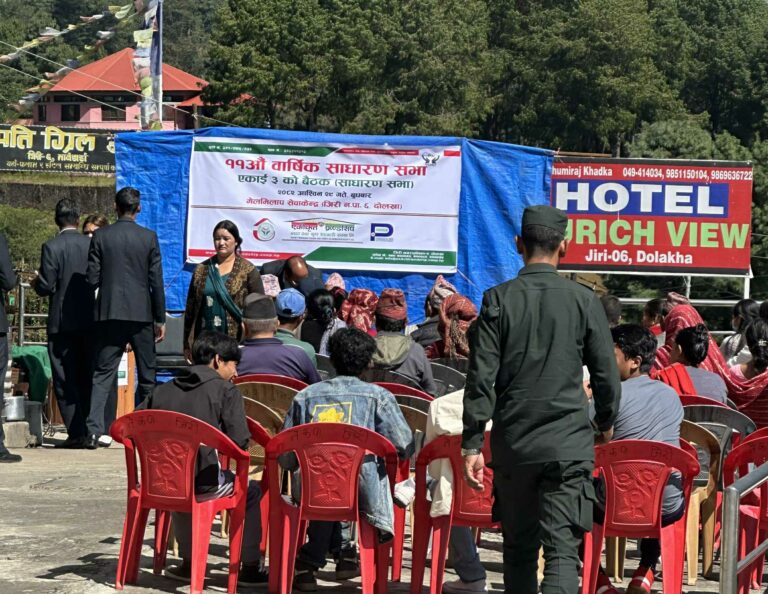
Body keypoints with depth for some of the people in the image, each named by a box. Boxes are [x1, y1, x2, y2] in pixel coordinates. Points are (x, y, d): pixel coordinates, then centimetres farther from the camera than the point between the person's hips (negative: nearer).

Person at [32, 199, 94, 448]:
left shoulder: (51, 247, -11)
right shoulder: (93, 244, -1)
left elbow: (46, 287, -13)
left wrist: (36, 282, 9)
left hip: (62, 323, -4)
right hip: (90, 321, 4)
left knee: (65, 381, 2)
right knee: (88, 379, 13)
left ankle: (76, 434, -3)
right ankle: (92, 430, 15)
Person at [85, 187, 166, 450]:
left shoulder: (100, 236, -1)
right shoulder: (149, 237, -2)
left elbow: (92, 279, -2)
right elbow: (157, 281, -2)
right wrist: (160, 319, 5)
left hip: (109, 314, 1)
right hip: (141, 315, -1)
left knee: (103, 374, 2)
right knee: (147, 375, 10)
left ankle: (93, 430, -10)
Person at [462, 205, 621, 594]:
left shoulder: (499, 299, -1)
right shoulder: (584, 301, -3)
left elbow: (481, 378, -5)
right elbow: (606, 374, 3)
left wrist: (472, 445, -1)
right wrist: (605, 423, 21)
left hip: (513, 445, 2)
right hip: (569, 444, -2)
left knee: (519, 548, 15)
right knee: (562, 549, -5)